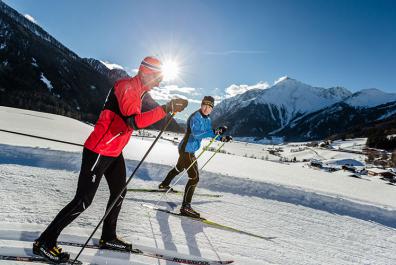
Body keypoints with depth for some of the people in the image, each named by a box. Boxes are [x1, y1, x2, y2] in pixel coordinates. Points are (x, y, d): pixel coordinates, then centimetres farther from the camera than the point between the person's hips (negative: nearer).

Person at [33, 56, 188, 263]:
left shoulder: (137, 90, 12)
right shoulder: (127, 86, -19)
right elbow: (135, 121, -34)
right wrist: (166, 108, -34)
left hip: (114, 152, 10)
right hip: (98, 151, -10)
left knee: (119, 192, 16)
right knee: (83, 200, -2)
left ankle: (108, 238, 33)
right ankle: (45, 242, 17)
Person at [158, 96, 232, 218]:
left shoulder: (207, 119, 8)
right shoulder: (195, 117, -21)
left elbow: (208, 133, 15)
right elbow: (196, 133, -35)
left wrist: (221, 138, 1)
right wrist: (215, 132, -42)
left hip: (186, 149, 10)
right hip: (187, 150, -10)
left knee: (179, 168, 31)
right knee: (194, 177, -12)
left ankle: (164, 184, 53)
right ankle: (185, 207, -6)